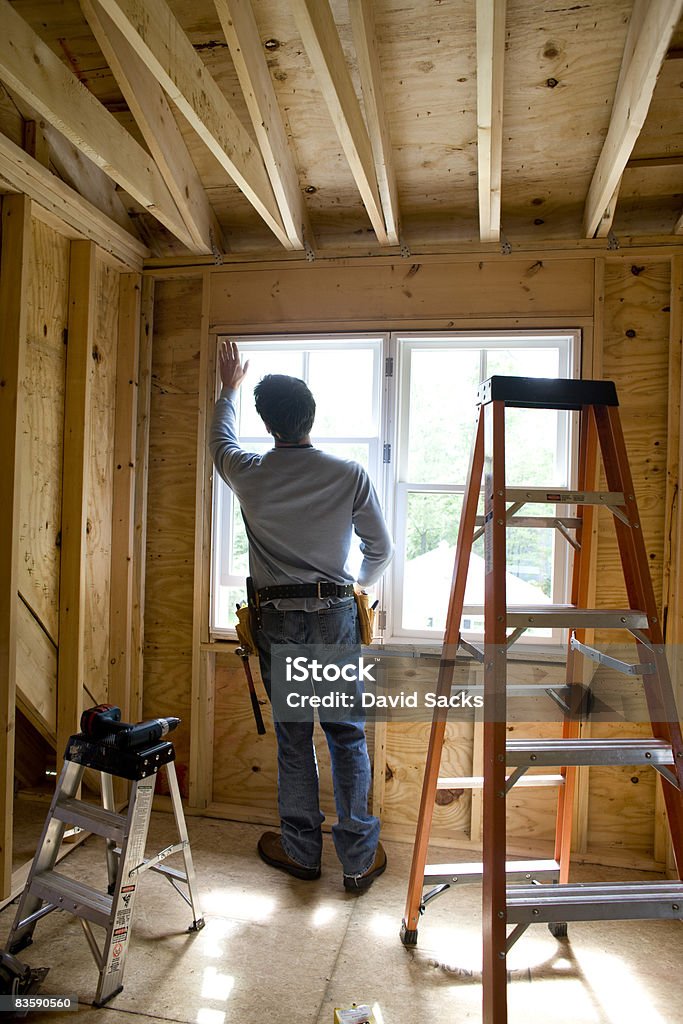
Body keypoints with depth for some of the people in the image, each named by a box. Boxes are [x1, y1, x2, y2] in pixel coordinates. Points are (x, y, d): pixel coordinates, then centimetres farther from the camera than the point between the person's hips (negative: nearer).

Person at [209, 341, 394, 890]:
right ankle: (360, 858, 20)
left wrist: (230, 387, 37)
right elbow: (382, 549, 4)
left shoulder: (249, 473, -4)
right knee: (347, 736, 9)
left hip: (277, 620, 1)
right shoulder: (350, 475, -6)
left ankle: (301, 851, 27)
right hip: (336, 615, 0)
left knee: (293, 738, 12)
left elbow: (222, 439, 21)